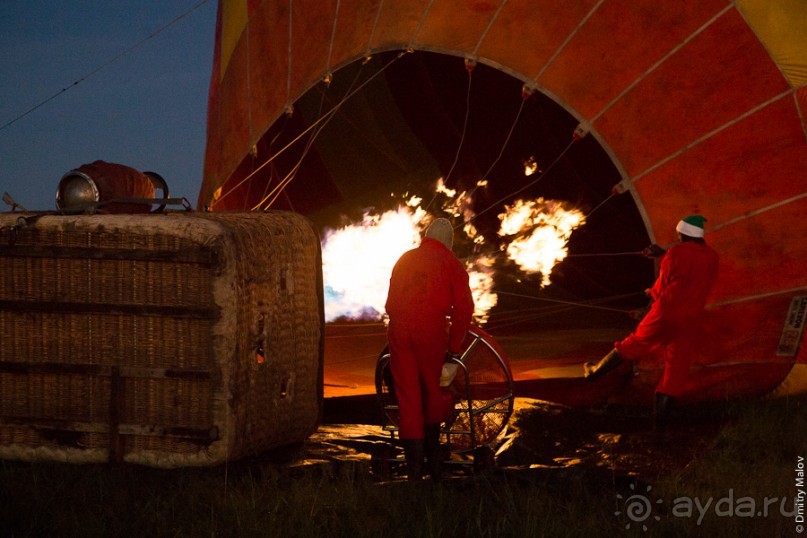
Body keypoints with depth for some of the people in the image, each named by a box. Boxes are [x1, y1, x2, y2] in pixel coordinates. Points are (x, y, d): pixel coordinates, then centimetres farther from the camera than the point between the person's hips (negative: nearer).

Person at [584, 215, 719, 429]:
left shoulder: (677, 253, -11)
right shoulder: (711, 256, 5)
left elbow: (663, 284, -6)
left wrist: (652, 292, 15)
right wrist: (663, 254, 21)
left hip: (665, 313, -3)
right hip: (689, 322, 3)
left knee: (634, 345, 15)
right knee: (676, 368, 3)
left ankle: (595, 372, 32)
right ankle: (660, 418, 1)